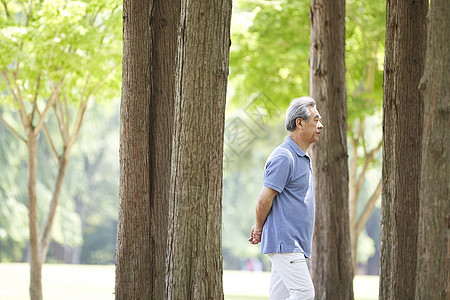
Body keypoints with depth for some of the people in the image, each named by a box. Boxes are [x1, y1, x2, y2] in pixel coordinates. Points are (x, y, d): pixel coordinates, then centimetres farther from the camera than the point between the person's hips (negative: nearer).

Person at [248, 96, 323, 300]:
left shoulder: (303, 159, 20)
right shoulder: (283, 157, -13)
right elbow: (263, 201, -15)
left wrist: (260, 227, 17)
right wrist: (259, 230, 0)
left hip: (296, 244, 9)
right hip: (284, 243, -9)